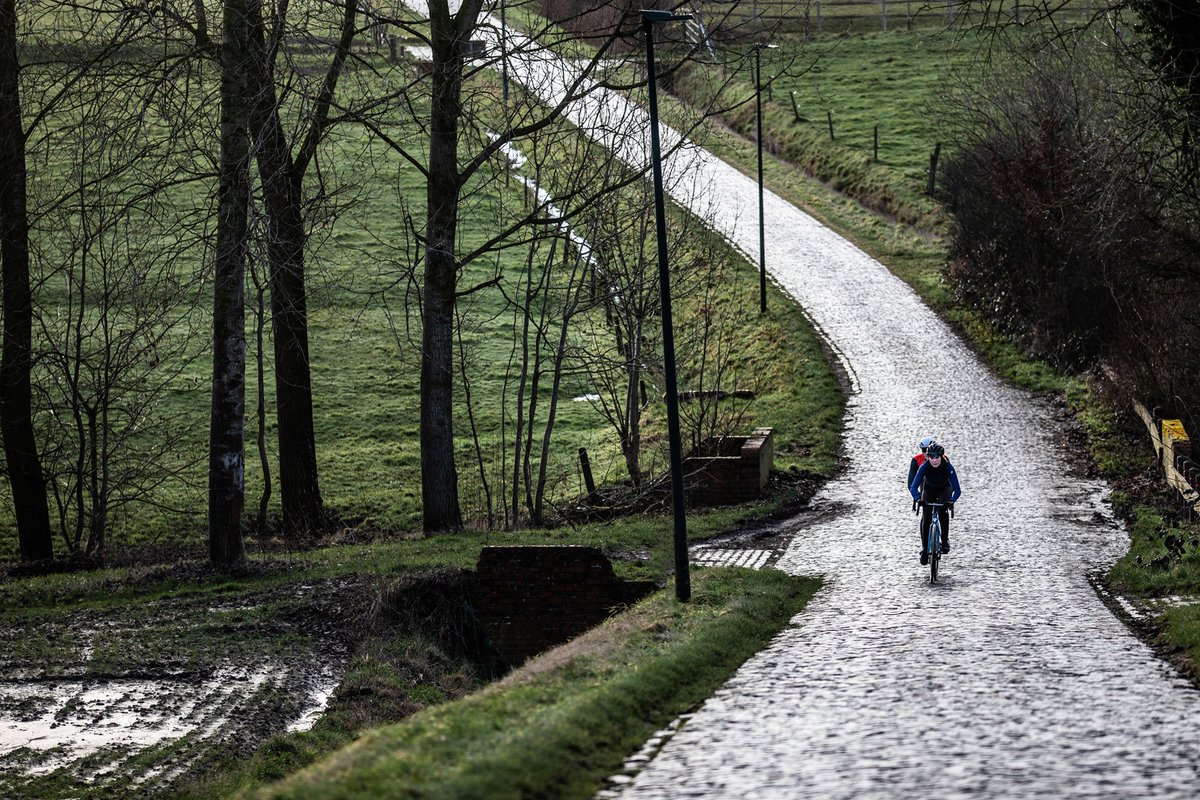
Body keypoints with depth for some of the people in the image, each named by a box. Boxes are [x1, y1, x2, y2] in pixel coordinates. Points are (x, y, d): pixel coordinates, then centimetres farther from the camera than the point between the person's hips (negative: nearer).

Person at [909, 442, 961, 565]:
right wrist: (918, 499, -53)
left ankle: (945, 541, -16)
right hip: (929, 489, 1)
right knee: (926, 517, -12)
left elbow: (957, 489, -34)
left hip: (945, 488, -1)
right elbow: (913, 487, -33)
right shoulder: (924, 467, -30)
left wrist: (951, 501, -53)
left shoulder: (948, 467, -32)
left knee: (943, 510, -30)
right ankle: (924, 549, 0)